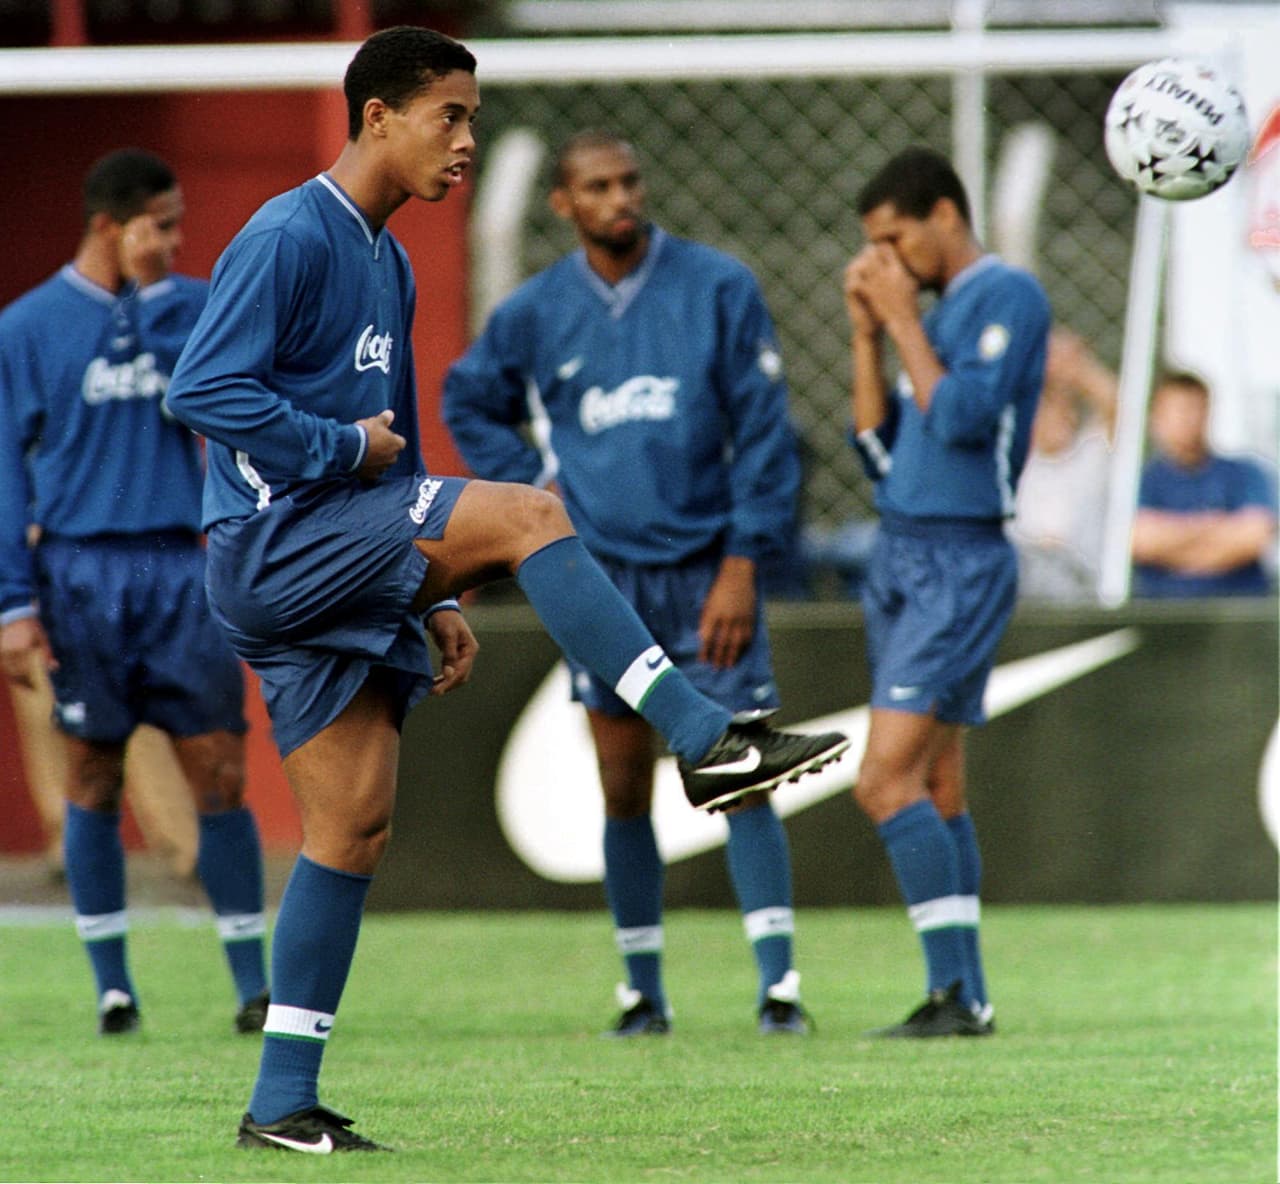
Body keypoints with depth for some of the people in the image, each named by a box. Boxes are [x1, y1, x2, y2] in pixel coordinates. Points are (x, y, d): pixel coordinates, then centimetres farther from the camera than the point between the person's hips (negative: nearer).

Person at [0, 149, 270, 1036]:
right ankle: (113, 984, 11)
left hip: (180, 567, 2)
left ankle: (255, 982, 2)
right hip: (82, 569, -2)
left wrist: (156, 303, -5)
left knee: (220, 772, -3)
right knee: (94, 778, 3)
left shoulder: (191, 306, 11)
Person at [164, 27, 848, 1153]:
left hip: (340, 573, 9)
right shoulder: (288, 239, -8)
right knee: (528, 512, -23)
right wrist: (343, 446, -12)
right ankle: (706, 742, -25)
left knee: (353, 827, 4)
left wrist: (433, 597, 21)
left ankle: (284, 1103, 7)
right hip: (272, 544, -9)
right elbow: (203, 388, -17)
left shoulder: (386, 263, 21)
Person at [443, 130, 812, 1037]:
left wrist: (744, 563, -9)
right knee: (625, 792, 4)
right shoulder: (536, 314, 5)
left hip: (706, 573, -2)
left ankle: (778, 986, -6)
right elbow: (469, 403, 23)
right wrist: (535, 485, 8)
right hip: (601, 576, 2)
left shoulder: (718, 288, -2)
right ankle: (643, 991, 12)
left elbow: (763, 430, -3)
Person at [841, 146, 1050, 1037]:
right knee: (936, 790, 8)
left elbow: (961, 418, -20)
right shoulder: (938, 313, 16)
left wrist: (904, 321, -11)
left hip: (960, 567, -9)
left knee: (886, 782, -16)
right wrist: (868, 337, 7)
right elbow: (881, 453, 15)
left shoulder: (1009, 297, -10)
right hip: (902, 559, 9)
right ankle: (965, 998, 10)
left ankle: (953, 992, -15)